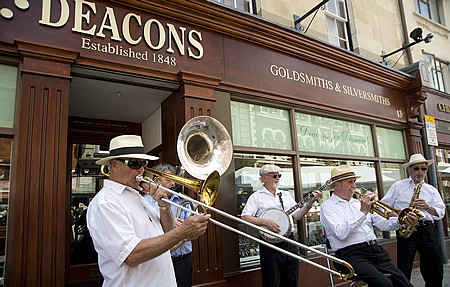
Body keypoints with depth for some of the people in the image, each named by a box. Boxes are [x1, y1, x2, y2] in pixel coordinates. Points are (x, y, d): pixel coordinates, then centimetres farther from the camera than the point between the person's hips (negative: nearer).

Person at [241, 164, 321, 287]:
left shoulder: (286, 195, 15)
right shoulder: (256, 197, -2)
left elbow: (297, 216, 10)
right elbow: (245, 217, -11)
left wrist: (310, 202, -2)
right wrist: (265, 222, -21)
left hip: (290, 242, 5)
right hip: (270, 245, -5)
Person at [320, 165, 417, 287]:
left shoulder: (359, 203, 21)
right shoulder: (327, 207, 0)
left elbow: (384, 224, 18)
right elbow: (341, 234, -16)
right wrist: (362, 212, -15)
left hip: (376, 250, 7)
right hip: (351, 254, -7)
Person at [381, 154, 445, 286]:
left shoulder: (432, 190, 21)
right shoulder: (398, 186, 10)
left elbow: (441, 212, 13)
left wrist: (428, 207, -7)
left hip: (428, 230, 4)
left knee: (436, 273, 4)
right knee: (403, 274, -6)